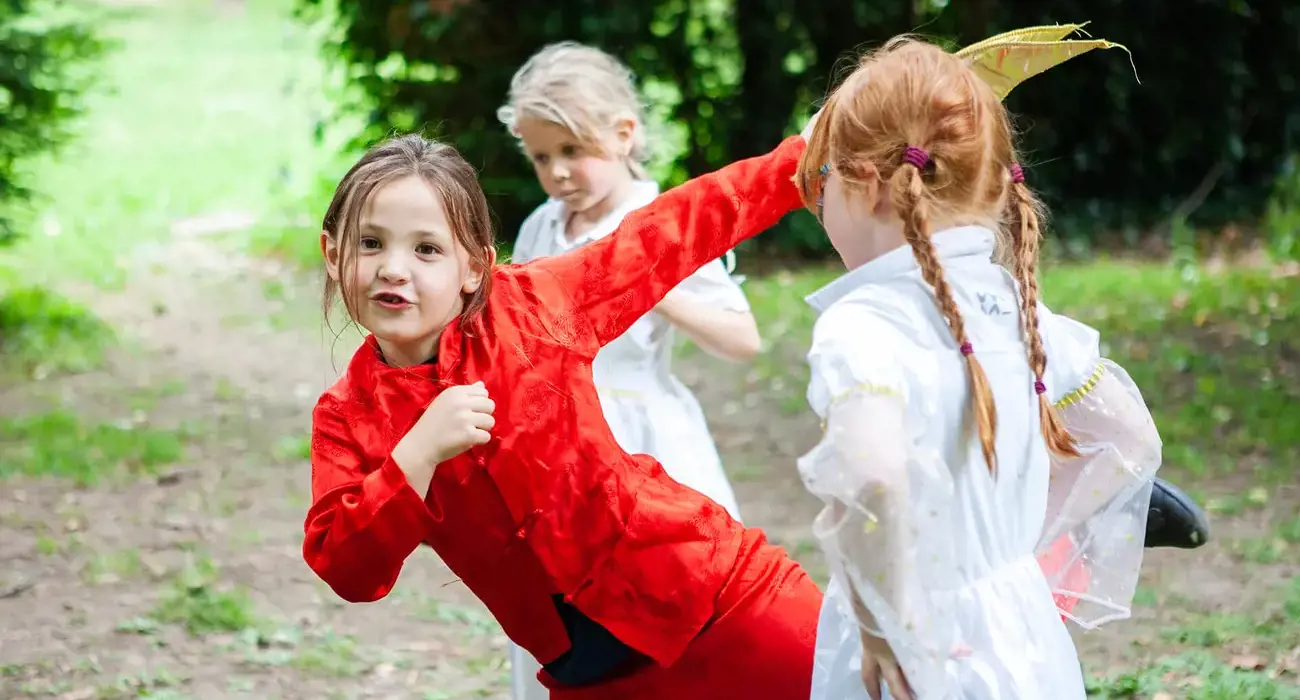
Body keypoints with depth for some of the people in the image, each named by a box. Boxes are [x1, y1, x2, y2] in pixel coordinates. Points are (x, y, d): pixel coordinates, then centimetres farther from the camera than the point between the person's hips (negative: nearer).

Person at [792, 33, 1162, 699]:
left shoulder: (861, 325, -18)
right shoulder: (1012, 305, 4)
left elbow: (870, 476, -37)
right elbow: (1130, 437, 16)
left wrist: (883, 628, -24)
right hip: (1026, 640, 7)